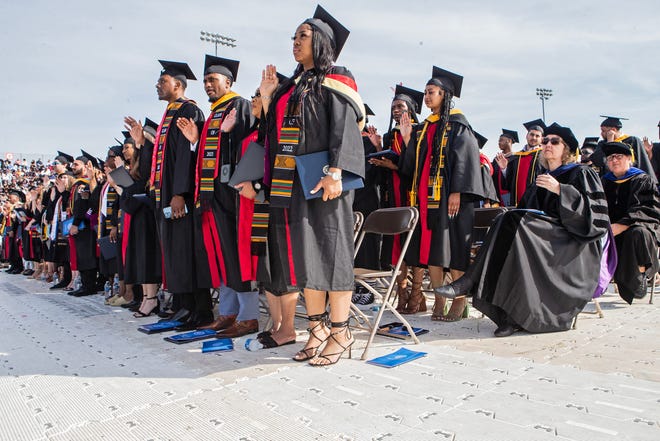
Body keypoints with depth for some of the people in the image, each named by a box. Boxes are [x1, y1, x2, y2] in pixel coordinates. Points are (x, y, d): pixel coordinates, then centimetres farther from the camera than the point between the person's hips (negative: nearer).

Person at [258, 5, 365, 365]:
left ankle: (340, 332, 4)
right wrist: (268, 98, 12)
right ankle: (317, 329, 16)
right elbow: (279, 130, 20)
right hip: (293, 183, 7)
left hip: (322, 181, -7)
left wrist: (334, 173, -23)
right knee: (304, 254, 7)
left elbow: (344, 129, -13)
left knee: (328, 252, -5)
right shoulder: (294, 86, 20)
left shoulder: (334, 82, -1)